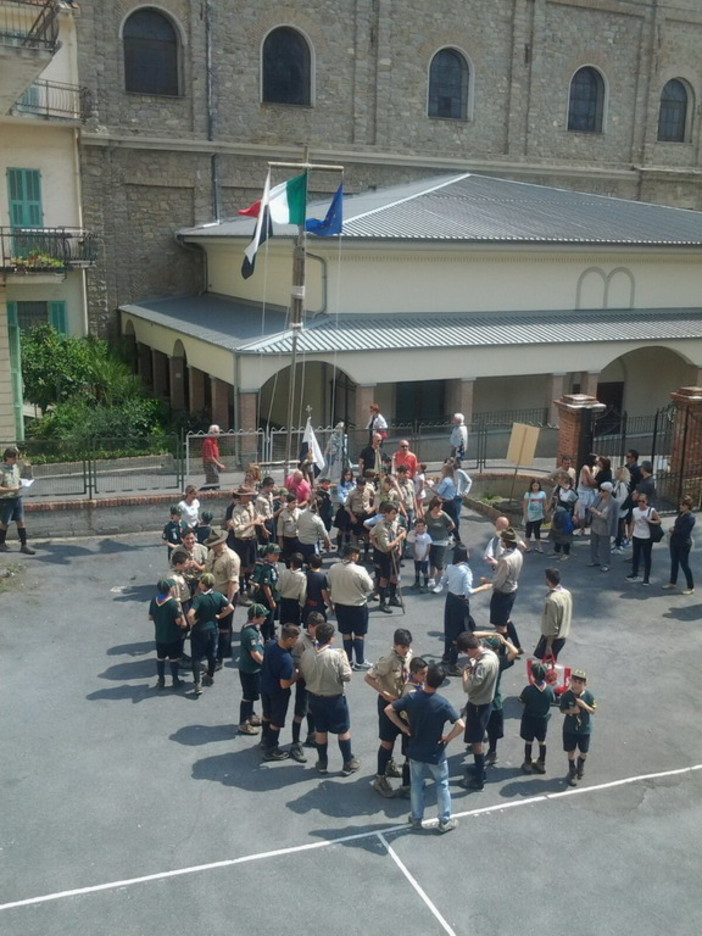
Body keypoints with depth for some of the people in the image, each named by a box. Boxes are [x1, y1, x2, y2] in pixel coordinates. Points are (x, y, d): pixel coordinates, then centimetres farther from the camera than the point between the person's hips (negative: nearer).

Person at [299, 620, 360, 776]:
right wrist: (345, 659, -4)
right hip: (334, 698, -4)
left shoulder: (306, 654, -11)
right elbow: (346, 676, -17)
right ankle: (348, 764, 24)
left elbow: (303, 675, 1)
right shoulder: (336, 655, -25)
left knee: (320, 730, 20)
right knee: (344, 730, 15)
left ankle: (322, 763, 32)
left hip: (314, 697, 4)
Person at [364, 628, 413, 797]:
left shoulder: (409, 655, -7)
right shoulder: (388, 661, -28)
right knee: (387, 741, -1)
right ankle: (380, 778, 10)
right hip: (388, 701, -7)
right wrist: (385, 694, -25)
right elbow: (368, 677, -23)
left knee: (393, 736, 23)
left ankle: (389, 764, 45)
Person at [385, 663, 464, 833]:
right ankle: (445, 821, 27)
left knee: (416, 785, 20)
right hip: (435, 753, -3)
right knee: (442, 785, 17)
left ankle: (416, 819, 31)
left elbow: (388, 709, -10)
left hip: (415, 751, 3)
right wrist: (448, 738, -11)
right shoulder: (442, 703, -21)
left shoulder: (411, 697, -14)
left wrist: (403, 727, -2)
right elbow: (461, 725, -28)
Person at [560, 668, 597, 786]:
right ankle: (572, 772, 33)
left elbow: (593, 711, -8)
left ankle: (581, 763, 47)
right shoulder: (566, 695, -16)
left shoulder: (588, 695, -15)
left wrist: (584, 705, -26)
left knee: (584, 752, 13)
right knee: (571, 751, 11)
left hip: (585, 729, 0)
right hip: (569, 728, 0)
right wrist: (571, 711, -24)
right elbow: (562, 710, -4)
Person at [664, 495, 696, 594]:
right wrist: (673, 528, -2)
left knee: (684, 565, -1)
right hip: (675, 542, 8)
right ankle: (672, 582, 33)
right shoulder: (680, 513, 4)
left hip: (684, 544, -8)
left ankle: (691, 587, 10)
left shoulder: (690, 517, -21)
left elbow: (683, 531, -23)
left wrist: (673, 530, -8)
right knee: (674, 563, 18)